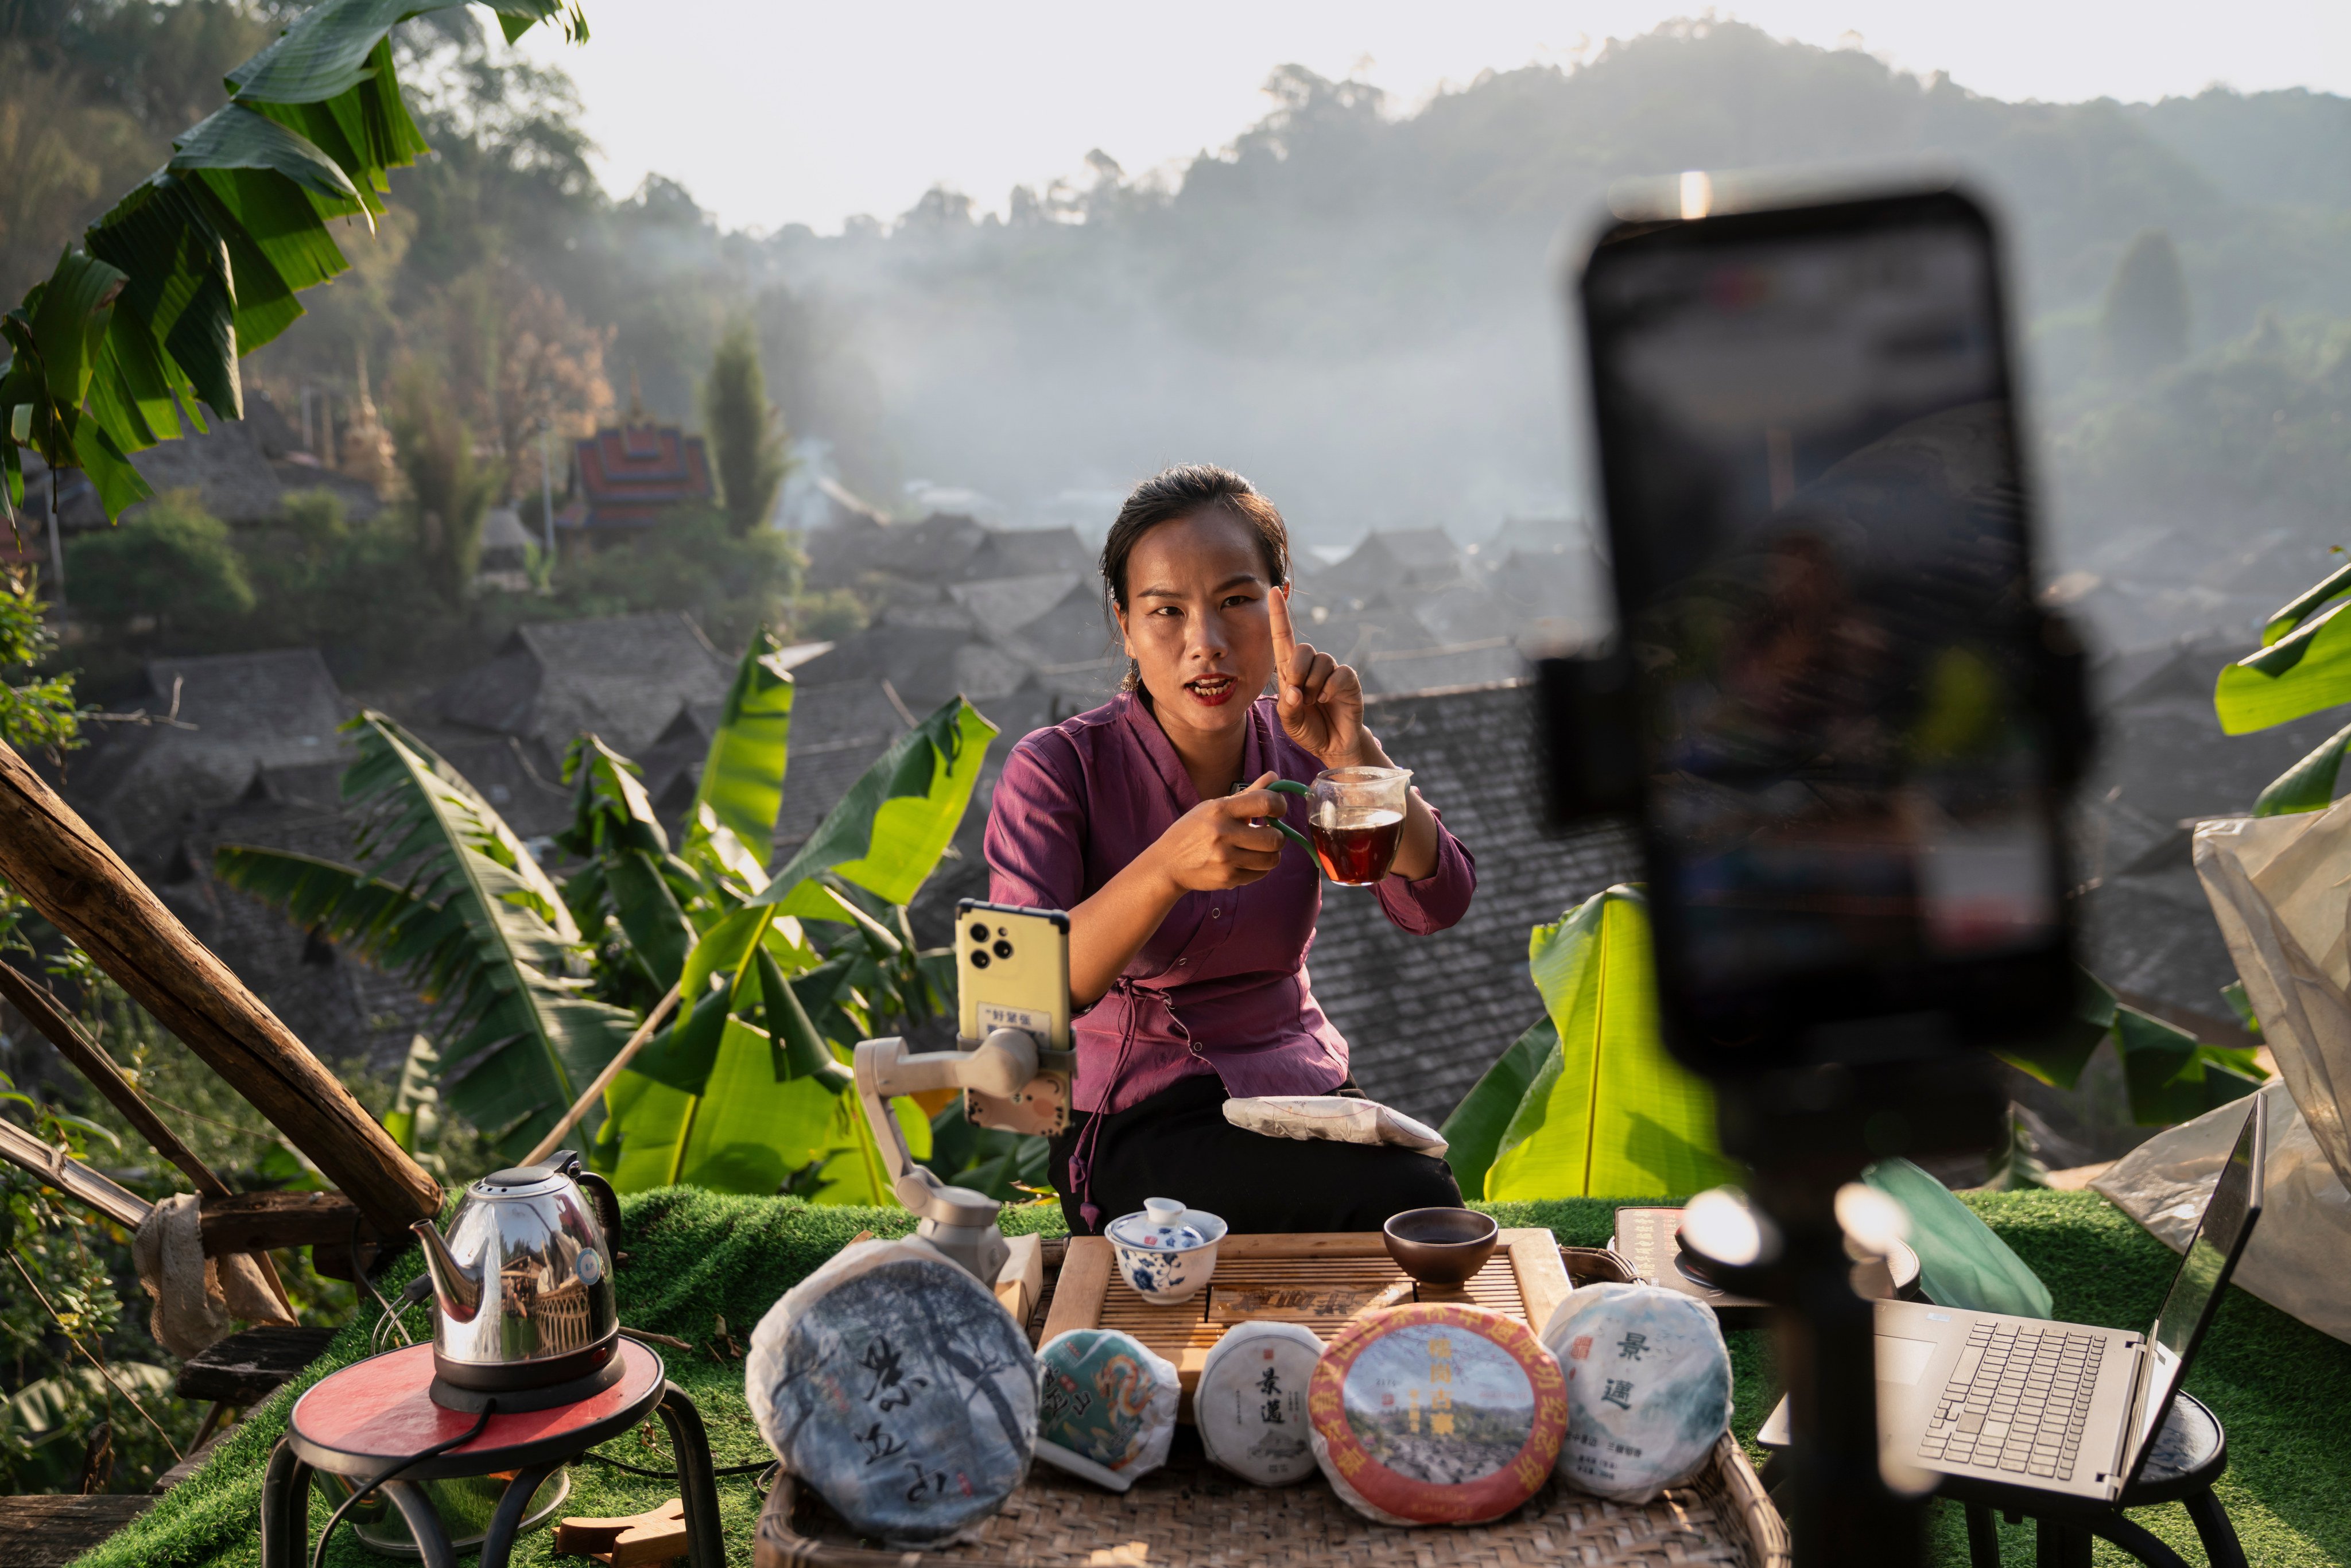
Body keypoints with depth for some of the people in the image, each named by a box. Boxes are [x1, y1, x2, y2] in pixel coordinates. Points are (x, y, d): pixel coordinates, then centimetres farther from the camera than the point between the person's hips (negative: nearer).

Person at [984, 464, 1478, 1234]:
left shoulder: (1298, 751, 1)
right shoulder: (1056, 770, -12)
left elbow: (1435, 903, -13)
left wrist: (1356, 755, -30)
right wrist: (1169, 866, -39)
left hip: (1300, 1087, 5)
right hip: (1135, 1126, -4)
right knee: (1409, 1204, -28)